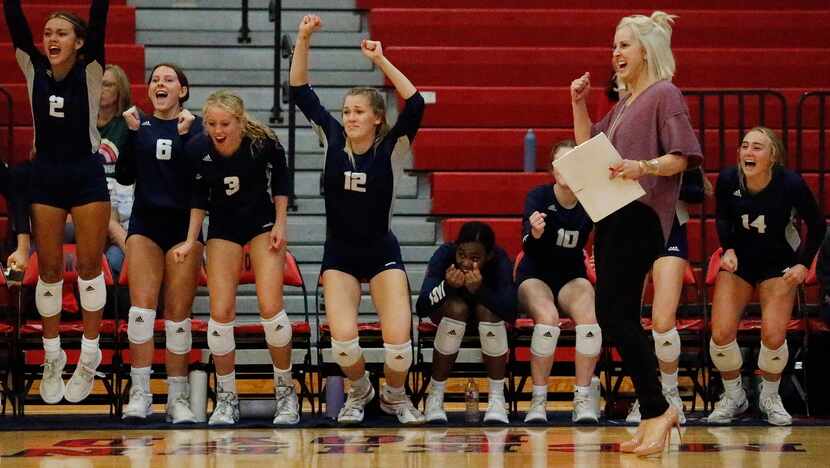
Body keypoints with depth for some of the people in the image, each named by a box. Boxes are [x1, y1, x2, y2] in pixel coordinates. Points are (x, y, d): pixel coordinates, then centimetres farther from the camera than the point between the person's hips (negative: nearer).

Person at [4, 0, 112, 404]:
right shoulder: (34, 70, 0)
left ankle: (89, 355, 14)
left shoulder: (90, 71, -6)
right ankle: (52, 358, 18)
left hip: (86, 176, -2)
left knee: (89, 268, 2)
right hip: (45, 176, 3)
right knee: (49, 270, 7)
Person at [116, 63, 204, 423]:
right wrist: (131, 133, -10)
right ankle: (140, 393, -10)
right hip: (145, 222, 1)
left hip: (183, 223, -1)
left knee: (178, 313, -2)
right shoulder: (139, 124, 9)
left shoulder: (194, 125, 4)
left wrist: (185, 136, -18)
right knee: (142, 306, -11)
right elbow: (125, 176, 0)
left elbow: (200, 175, -8)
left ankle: (178, 397, 4)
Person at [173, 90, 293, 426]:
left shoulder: (262, 142, -23)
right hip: (223, 228, 2)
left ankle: (286, 394, 5)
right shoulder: (197, 150, -18)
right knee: (221, 313, -7)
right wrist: (191, 241, -5)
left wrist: (280, 224, -6)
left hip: (263, 223, -2)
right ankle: (226, 400, 6)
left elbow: (280, 177, -3)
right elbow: (198, 196, -1)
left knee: (270, 308, -12)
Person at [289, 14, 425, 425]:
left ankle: (395, 395, 18)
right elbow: (300, 92, -6)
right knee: (343, 339, -19)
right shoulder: (332, 140, -3)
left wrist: (380, 61, -26)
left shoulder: (391, 149, -9)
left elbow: (415, 105, -24)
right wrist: (303, 41, -16)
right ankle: (358, 390, 16)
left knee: (398, 340, -16)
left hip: (382, 253, -1)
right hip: (339, 255, 1)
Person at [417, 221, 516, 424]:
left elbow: (510, 312, -38)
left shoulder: (500, 261, -29)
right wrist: (447, 286, -49)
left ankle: (497, 398, -21)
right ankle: (435, 396, -20)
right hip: (447, 312, 0)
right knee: (457, 308, -34)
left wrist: (479, 290, -51)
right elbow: (421, 307, -33)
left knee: (486, 309, -33)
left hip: (489, 310, 0)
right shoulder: (444, 255, -29)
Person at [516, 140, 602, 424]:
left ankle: (584, 400, -20)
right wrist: (535, 233, -49)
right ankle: (538, 401, -23)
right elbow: (528, 245, -26)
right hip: (535, 276, -2)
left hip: (572, 277, 2)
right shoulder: (538, 197, -13)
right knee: (548, 318, -34)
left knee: (589, 317, -31)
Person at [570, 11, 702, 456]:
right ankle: (653, 413, 10)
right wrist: (578, 104, 14)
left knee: (613, 314, -14)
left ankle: (657, 409, -9)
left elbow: (681, 156, -14)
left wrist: (643, 167, -30)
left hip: (641, 217, -9)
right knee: (619, 318, 7)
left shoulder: (664, 95, -6)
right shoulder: (625, 103, 21)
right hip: (613, 216, 9)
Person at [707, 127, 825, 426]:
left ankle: (770, 397, 13)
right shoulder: (728, 180, -19)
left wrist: (804, 264, -13)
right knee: (721, 335, -12)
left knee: (773, 337, -16)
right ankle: (733, 396, 14)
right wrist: (728, 249, -12)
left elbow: (817, 225, -7)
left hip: (779, 264, -2)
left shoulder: (790, 184, -24)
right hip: (738, 261, 2)